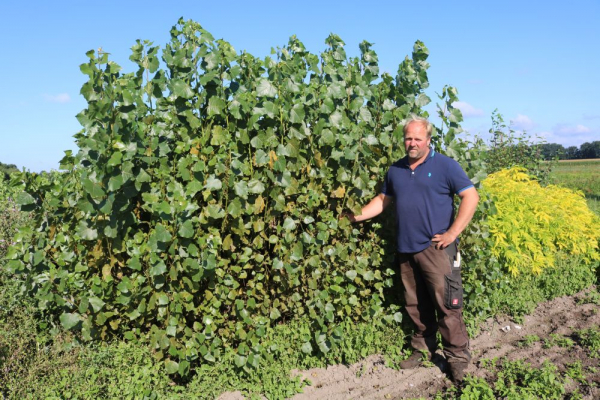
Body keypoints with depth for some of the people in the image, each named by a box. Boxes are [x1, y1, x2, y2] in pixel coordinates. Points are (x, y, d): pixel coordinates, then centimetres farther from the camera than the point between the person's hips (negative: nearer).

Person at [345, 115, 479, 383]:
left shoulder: (445, 165, -2)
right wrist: (355, 216, 10)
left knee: (446, 304, -4)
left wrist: (453, 233, -11)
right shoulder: (396, 170, 14)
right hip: (406, 250, 5)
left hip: (435, 248, -5)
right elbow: (383, 200, 22)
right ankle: (423, 348, 29)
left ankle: (458, 358, 10)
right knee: (415, 305, 12)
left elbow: (471, 197, -6)